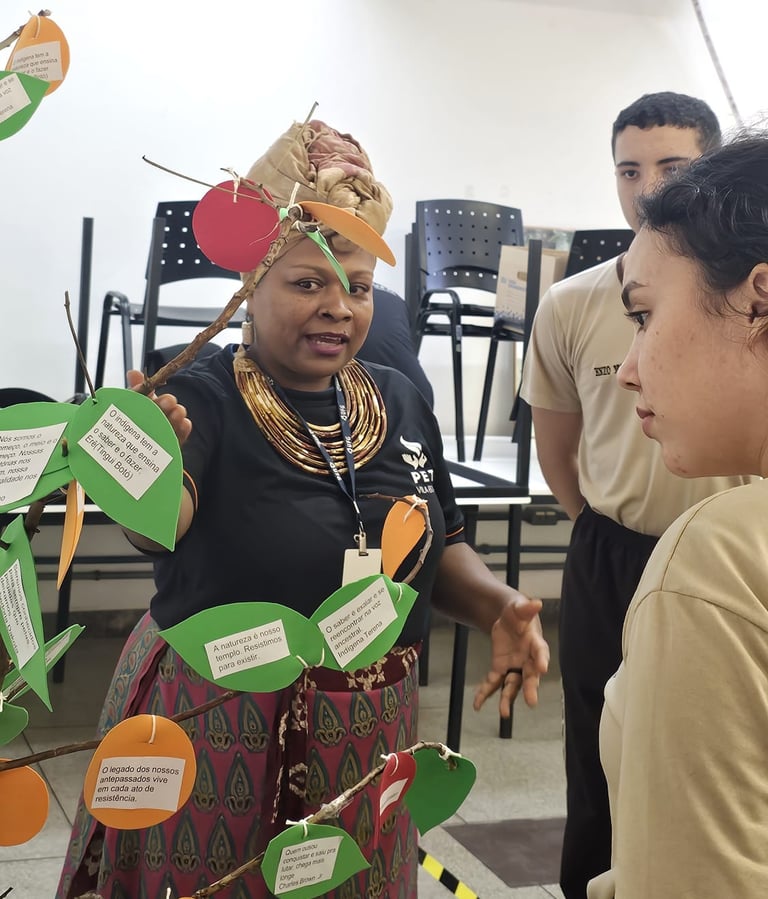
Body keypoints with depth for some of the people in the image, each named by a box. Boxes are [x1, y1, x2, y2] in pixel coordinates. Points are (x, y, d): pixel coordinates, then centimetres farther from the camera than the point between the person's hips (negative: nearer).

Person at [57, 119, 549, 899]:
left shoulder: (399, 403, 2)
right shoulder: (203, 397, -15)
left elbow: (439, 547, 11)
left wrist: (497, 606, -8)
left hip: (367, 738, 5)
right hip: (216, 732, -5)